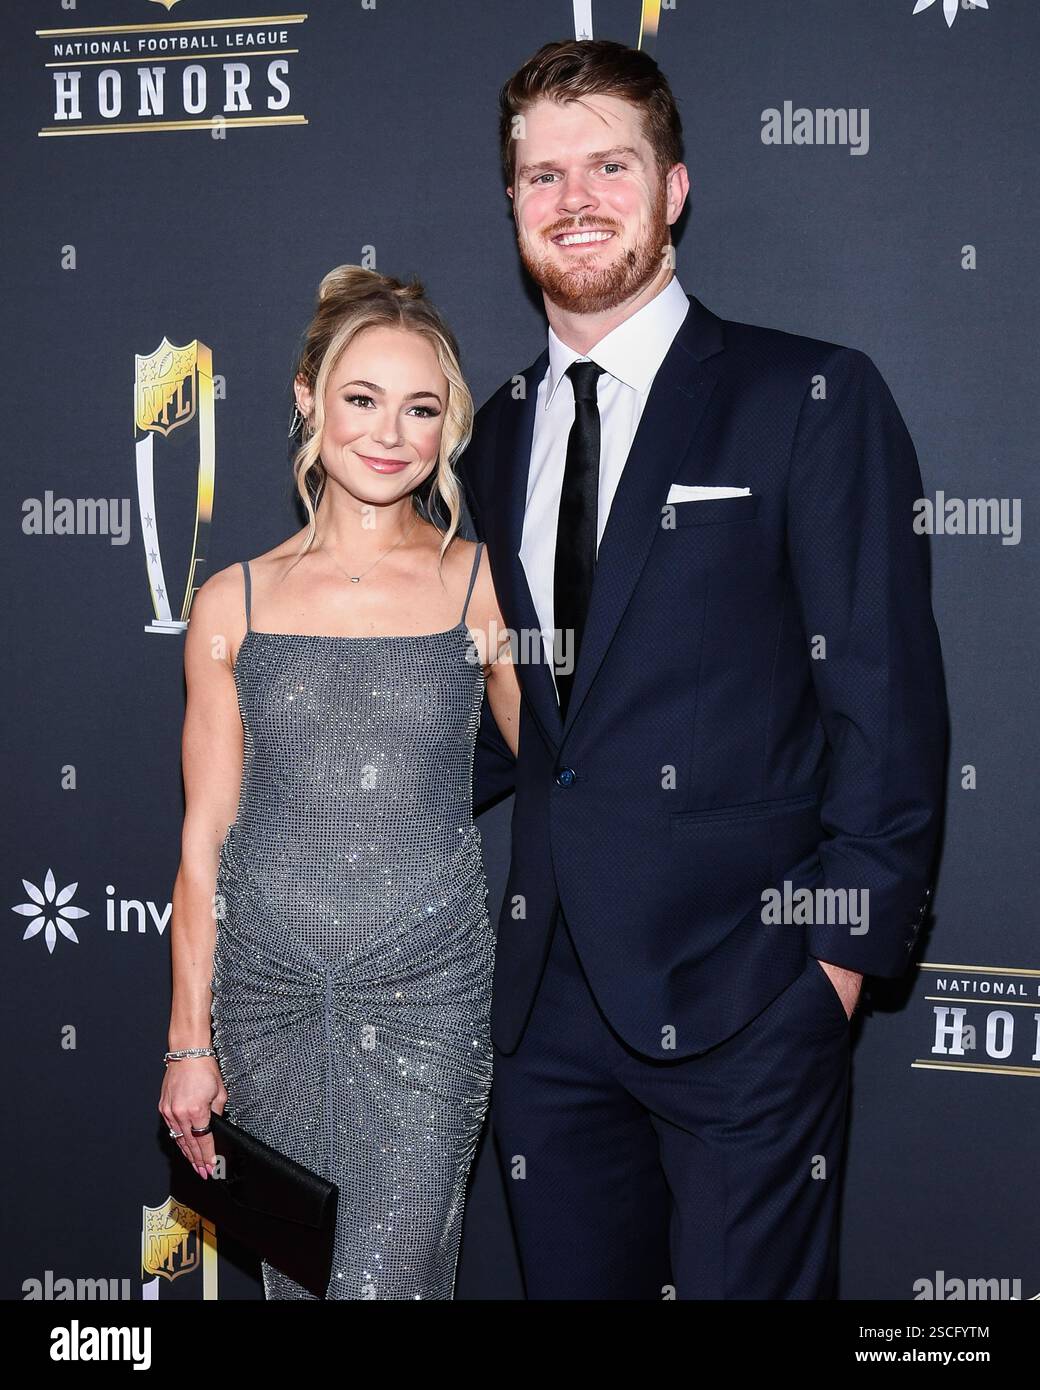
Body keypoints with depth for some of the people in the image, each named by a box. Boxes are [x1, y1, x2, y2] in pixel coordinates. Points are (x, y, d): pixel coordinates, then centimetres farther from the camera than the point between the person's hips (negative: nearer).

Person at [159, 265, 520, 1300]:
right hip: (269, 990, 2)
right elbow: (205, 838, 5)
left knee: (386, 1276, -4)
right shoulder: (234, 602, 3)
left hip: (426, 991, -2)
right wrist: (189, 1041, 5)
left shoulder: (484, 587, -1)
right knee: (295, 1274, 14)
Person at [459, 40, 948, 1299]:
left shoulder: (813, 400, -4)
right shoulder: (496, 434, 12)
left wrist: (841, 953, -11)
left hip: (740, 997, -5)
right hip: (547, 994, 5)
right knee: (571, 1282, 15)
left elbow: (886, 698, -7)